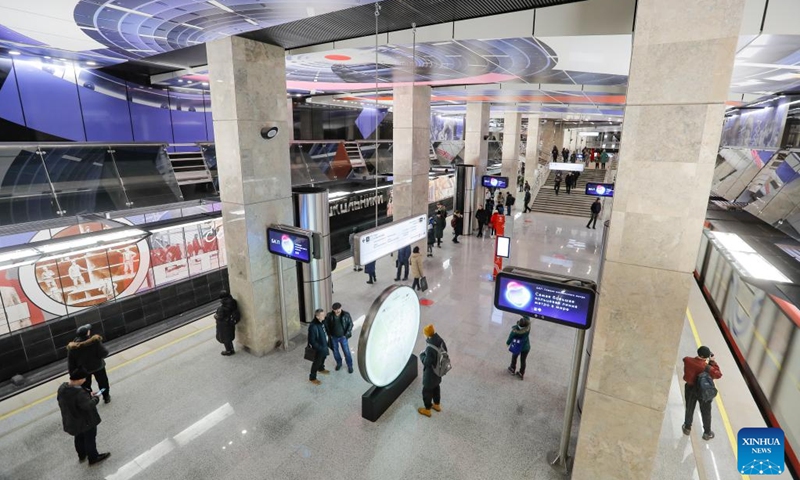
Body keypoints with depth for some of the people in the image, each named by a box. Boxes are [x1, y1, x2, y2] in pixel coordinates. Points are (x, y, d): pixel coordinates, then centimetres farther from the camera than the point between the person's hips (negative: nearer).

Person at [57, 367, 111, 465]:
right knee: (90, 439, 16)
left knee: (79, 438, 31)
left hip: (71, 421, 8)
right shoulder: (79, 392, -38)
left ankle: (82, 455, 53)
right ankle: (93, 458, 36)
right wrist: (95, 398, -16)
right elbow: (89, 405, -34)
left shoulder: (62, 388, -11)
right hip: (86, 421, -8)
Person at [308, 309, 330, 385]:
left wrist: (326, 343, 14)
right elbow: (311, 340, -27)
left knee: (323, 358, 29)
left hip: (324, 345, 8)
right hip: (318, 348, -8)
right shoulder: (313, 326, -34)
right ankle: (312, 378, 30)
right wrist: (319, 348, -24)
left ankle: (321, 369, 56)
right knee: (317, 362, 10)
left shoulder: (321, 322, -9)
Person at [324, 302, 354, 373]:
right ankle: (339, 363, 43)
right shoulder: (329, 316, -16)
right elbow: (326, 325, -1)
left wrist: (347, 333, -12)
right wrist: (329, 334, -5)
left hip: (343, 337, -1)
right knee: (335, 351, 18)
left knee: (347, 352, 7)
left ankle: (350, 366, 27)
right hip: (333, 337, 1)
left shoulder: (346, 315, -18)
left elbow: (350, 324, -8)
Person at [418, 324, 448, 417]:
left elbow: (426, 362, -28)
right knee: (436, 387, 28)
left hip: (430, 373, -7)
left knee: (427, 390, 15)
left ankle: (427, 410, 34)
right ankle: (437, 405, 48)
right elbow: (445, 351, 4)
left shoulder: (430, 348, -37)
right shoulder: (440, 341, -12)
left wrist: (421, 355, -11)